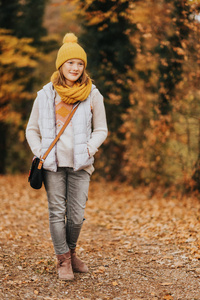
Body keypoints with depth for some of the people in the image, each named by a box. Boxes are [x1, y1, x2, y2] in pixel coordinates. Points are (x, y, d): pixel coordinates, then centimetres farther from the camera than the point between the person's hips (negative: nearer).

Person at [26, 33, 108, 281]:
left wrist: (89, 149, -6)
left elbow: (101, 130, 10)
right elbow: (32, 129, 12)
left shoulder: (92, 95, 3)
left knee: (76, 215, 0)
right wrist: (39, 153, -2)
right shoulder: (46, 94, 3)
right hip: (53, 164, 0)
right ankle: (63, 260, 14)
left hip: (80, 165, 0)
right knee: (57, 212, 1)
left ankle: (71, 252, 26)